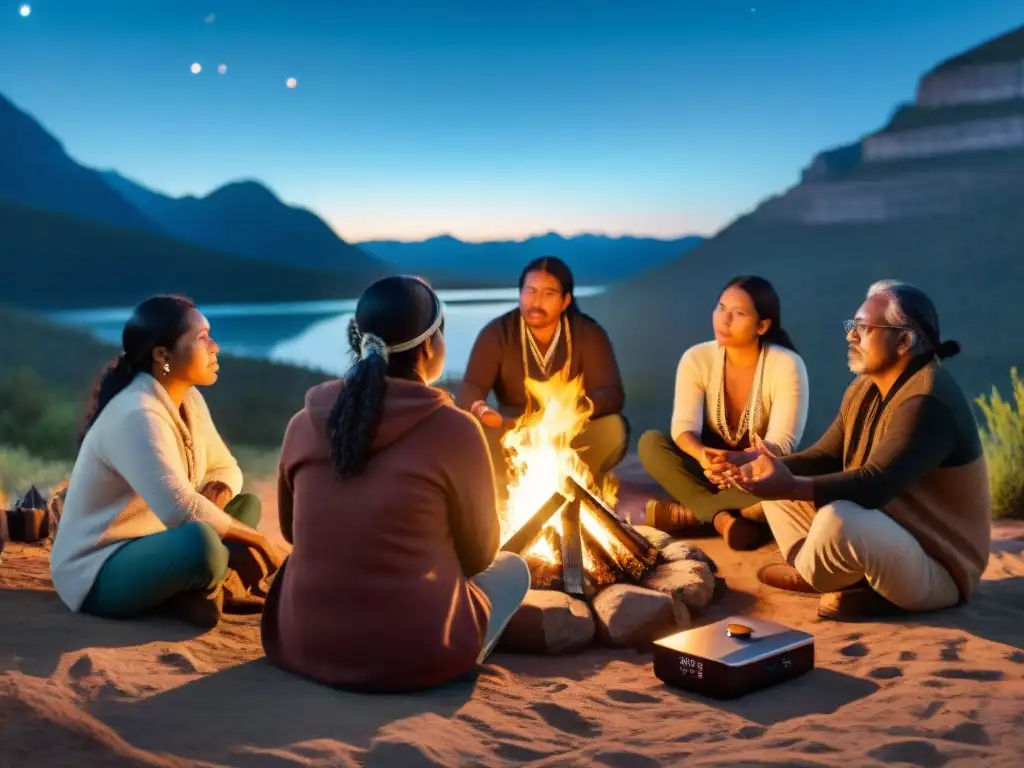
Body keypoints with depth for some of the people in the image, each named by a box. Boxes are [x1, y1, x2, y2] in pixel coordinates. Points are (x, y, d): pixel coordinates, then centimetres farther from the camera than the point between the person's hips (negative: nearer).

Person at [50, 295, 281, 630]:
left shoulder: (189, 400, 3)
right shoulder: (136, 416, -25)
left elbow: (225, 467, 14)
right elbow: (180, 509, -37)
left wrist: (218, 491, -11)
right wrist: (253, 538, -23)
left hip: (151, 548, 10)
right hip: (99, 574, -10)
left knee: (246, 504, 11)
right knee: (201, 541, -37)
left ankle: (198, 589, -10)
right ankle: (201, 592, -5)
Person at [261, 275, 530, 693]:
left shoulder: (303, 424, -4)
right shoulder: (454, 428, -15)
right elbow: (479, 555, -1)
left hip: (302, 645, 4)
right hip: (416, 657, -3)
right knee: (512, 567, 22)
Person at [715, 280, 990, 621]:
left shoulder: (927, 401, -25)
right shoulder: (864, 389, 6)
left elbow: (876, 483, -35)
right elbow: (825, 458, 5)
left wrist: (791, 486, -48)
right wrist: (761, 465, -12)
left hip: (938, 568, -9)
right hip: (882, 533, 9)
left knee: (839, 519, -38)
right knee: (775, 491, 7)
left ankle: (809, 576, -6)